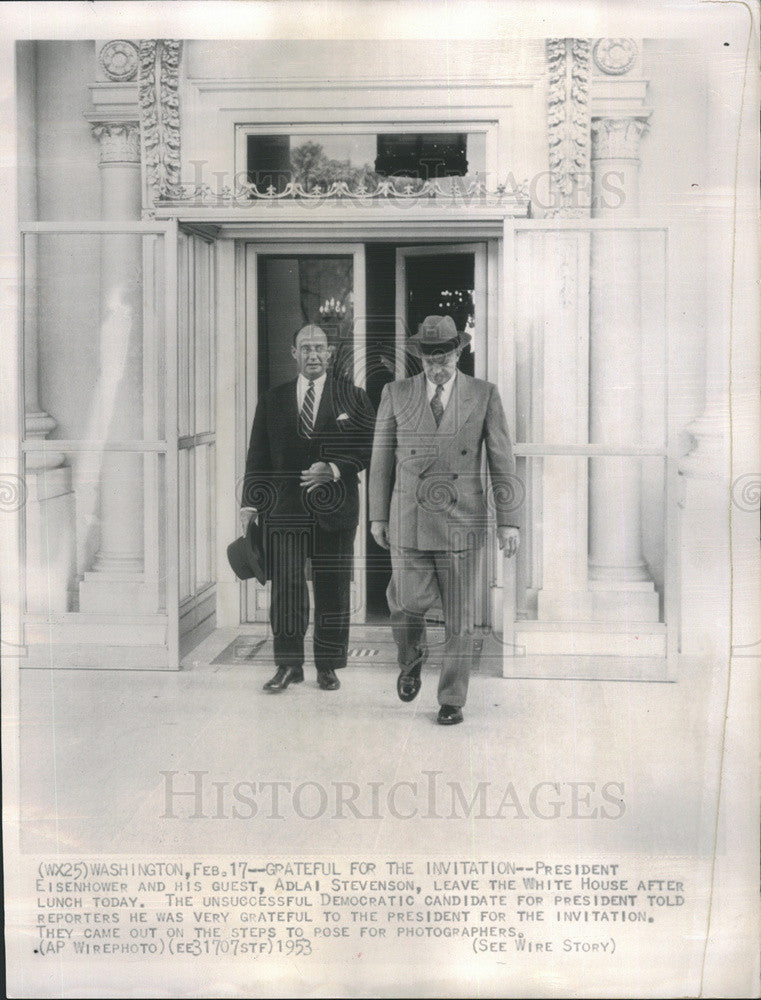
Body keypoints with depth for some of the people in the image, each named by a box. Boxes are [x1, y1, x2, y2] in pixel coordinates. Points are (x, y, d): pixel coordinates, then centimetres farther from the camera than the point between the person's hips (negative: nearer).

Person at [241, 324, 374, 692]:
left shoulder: (352, 397, 7)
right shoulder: (272, 401, 11)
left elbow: (368, 446, 2)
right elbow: (258, 457, 11)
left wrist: (335, 469, -13)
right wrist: (251, 503, 4)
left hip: (334, 509, -1)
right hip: (284, 510, 1)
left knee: (333, 590, 4)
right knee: (286, 589, -3)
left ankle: (328, 666, 15)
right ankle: (288, 665, 6)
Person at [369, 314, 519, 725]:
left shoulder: (484, 395, 2)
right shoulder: (396, 394, 4)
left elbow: (501, 460, 3)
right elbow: (381, 457, 9)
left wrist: (507, 521, 0)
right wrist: (378, 515, 9)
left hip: (461, 520, 0)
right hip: (408, 518, 1)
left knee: (459, 615, 2)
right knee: (408, 601, -7)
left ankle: (451, 700, 17)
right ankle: (411, 658, 27)